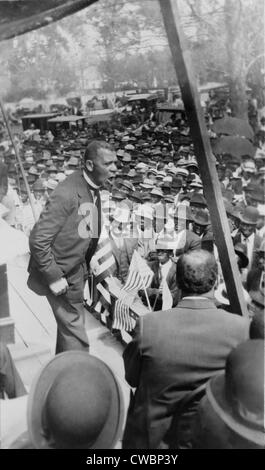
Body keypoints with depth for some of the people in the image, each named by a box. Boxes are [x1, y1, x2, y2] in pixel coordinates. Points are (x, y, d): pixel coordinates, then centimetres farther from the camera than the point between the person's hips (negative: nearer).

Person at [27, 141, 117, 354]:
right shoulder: (67, 194, -28)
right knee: (74, 328, 0)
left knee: (69, 322, 23)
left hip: (77, 269, 9)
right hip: (60, 272, -9)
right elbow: (38, 240, -27)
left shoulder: (93, 188, -2)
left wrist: (86, 265, 9)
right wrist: (54, 278, -22)